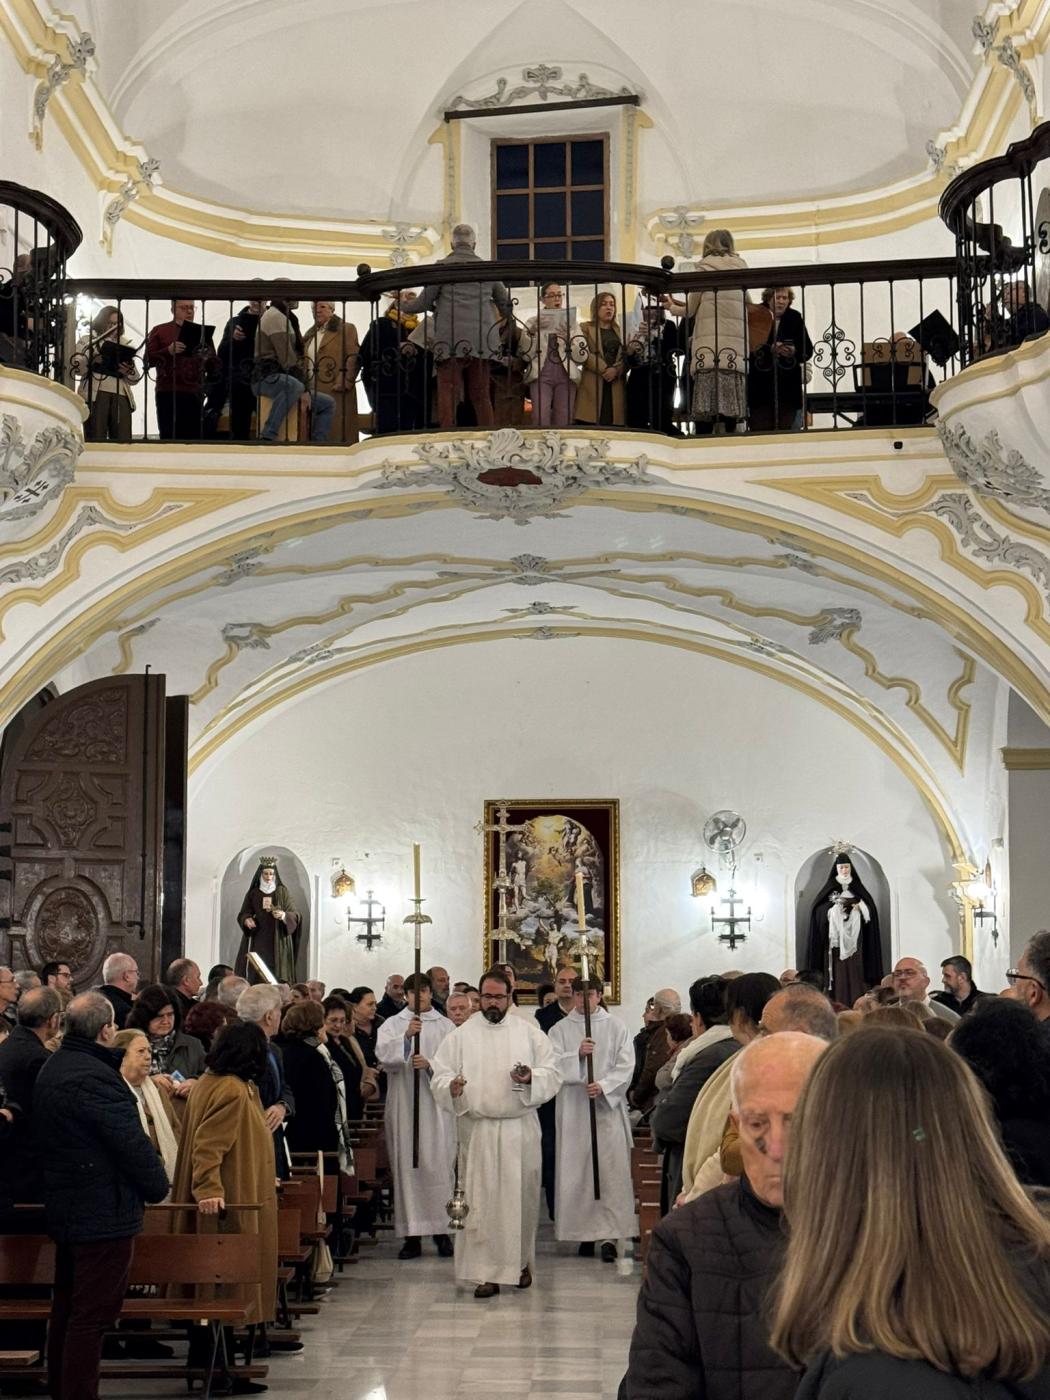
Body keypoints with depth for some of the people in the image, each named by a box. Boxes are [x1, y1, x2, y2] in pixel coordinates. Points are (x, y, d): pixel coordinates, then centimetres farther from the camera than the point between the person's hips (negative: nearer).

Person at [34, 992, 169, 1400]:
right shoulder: (95, 1077, -23)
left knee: (67, 1308, 18)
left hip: (65, 1208, 10)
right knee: (92, 1315, -6)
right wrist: (158, 1186, -5)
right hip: (103, 1213, -10)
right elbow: (133, 1144, -22)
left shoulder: (52, 1068, 10)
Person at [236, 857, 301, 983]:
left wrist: (284, 915, -23)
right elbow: (242, 915, 8)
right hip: (257, 943, 1)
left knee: (277, 977, -10)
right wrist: (247, 920, -15)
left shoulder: (282, 892, 5)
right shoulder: (253, 894, 9)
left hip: (278, 944, -1)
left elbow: (295, 915, -2)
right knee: (256, 975, -10)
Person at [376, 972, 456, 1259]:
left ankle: (441, 1230, 2)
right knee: (407, 1167, -1)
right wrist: (406, 1036, -24)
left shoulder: (445, 1026, 10)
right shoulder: (392, 1025, 10)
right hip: (404, 1104, 1)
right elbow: (383, 1054, -8)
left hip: (436, 1105, 0)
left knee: (438, 1165, -5)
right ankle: (412, 1235, 1)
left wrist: (429, 1064, -18)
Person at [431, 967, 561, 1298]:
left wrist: (531, 1078, -14)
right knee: (482, 1200, -4)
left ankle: (521, 1262, 24)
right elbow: (439, 1077, 2)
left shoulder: (529, 1032, 8)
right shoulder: (461, 1035, 6)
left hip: (520, 1129, 1)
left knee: (522, 1196, 7)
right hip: (478, 1130, -1)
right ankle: (488, 1273, -2)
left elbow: (553, 1075, 6)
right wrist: (452, 1087, -20)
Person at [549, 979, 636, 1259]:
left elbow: (626, 1065, 0)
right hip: (573, 1110, 1)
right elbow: (552, 1065, -1)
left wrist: (604, 1086, -14)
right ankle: (585, 1233, 7)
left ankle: (609, 1235, -6)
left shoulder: (616, 1028, 7)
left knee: (611, 1170, -7)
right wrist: (577, 1054, -17)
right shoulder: (560, 1030, 9)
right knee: (577, 1171, 0)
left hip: (609, 1108, -1)